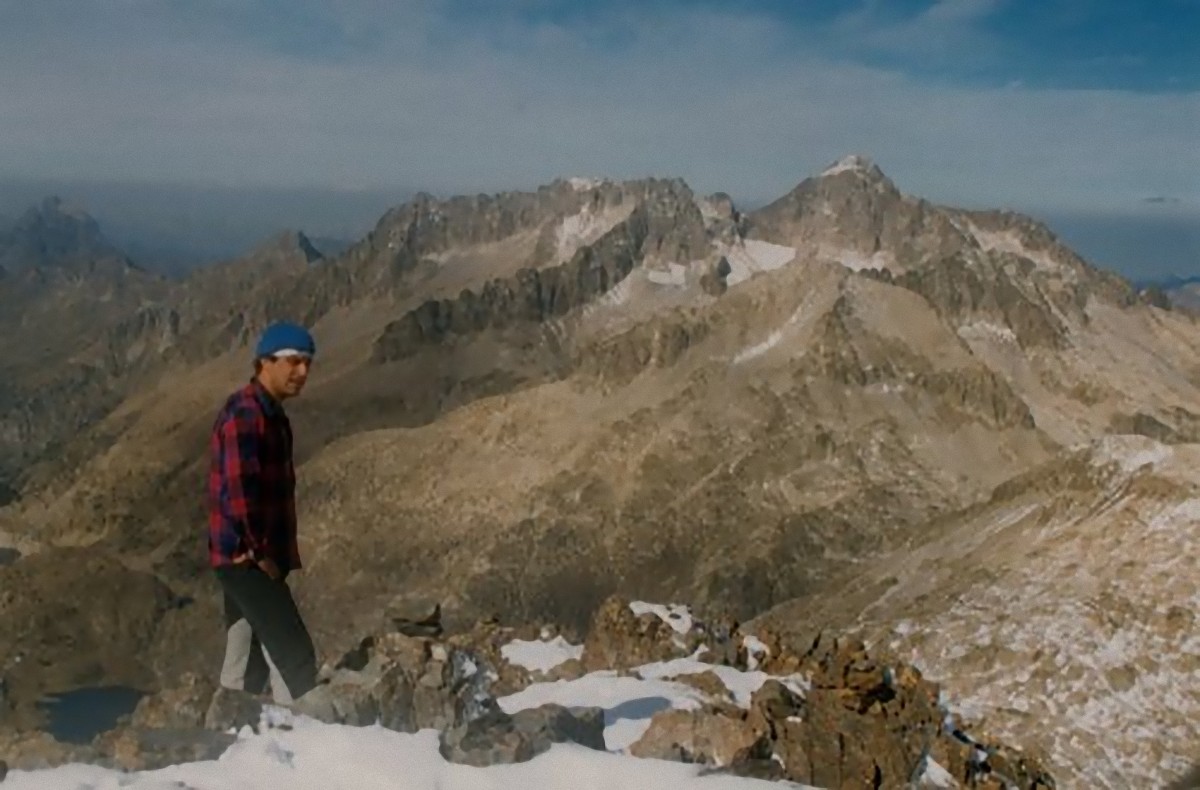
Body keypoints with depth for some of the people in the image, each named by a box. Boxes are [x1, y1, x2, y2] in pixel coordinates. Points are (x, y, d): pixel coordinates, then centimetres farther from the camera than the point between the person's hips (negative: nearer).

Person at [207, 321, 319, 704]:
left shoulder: (270, 414, 15)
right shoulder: (244, 414, -16)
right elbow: (239, 490, -23)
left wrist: (278, 554, 13)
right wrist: (261, 553, -16)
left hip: (250, 560, 10)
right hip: (247, 559, -10)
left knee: (247, 664, 14)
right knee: (295, 655, -8)